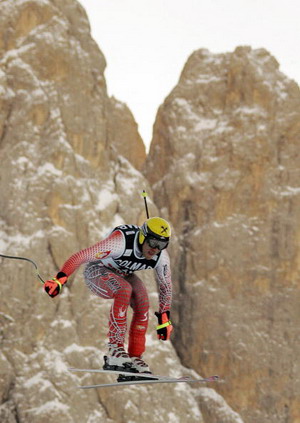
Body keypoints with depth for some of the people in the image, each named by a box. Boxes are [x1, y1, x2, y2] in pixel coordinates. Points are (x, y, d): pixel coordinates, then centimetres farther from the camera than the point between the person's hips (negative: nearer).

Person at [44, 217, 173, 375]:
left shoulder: (161, 257, -19)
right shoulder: (120, 242, -37)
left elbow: (165, 286, -1)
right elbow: (81, 256, -37)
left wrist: (165, 319, -1)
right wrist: (59, 280, -45)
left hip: (123, 273, 6)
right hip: (96, 271, -6)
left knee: (142, 303, -20)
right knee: (124, 290, -34)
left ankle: (134, 358, -10)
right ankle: (115, 350, -34)